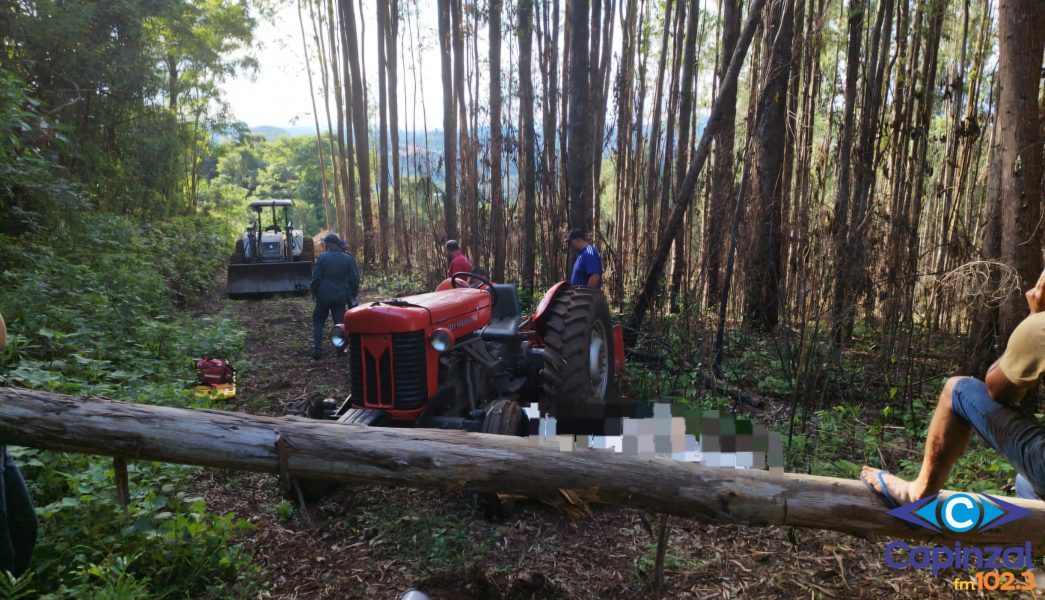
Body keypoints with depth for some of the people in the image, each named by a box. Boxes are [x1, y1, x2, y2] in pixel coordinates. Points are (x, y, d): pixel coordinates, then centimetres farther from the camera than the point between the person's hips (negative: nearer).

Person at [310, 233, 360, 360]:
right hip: (341, 297, 2)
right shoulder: (348, 259, -3)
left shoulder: (322, 257, -9)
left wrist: (314, 293, 6)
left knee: (318, 321, 12)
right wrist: (353, 295, 12)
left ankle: (317, 350, 3)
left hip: (323, 296, -2)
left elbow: (316, 278, -9)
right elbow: (354, 279, -1)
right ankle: (341, 350, 11)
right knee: (340, 322, 12)